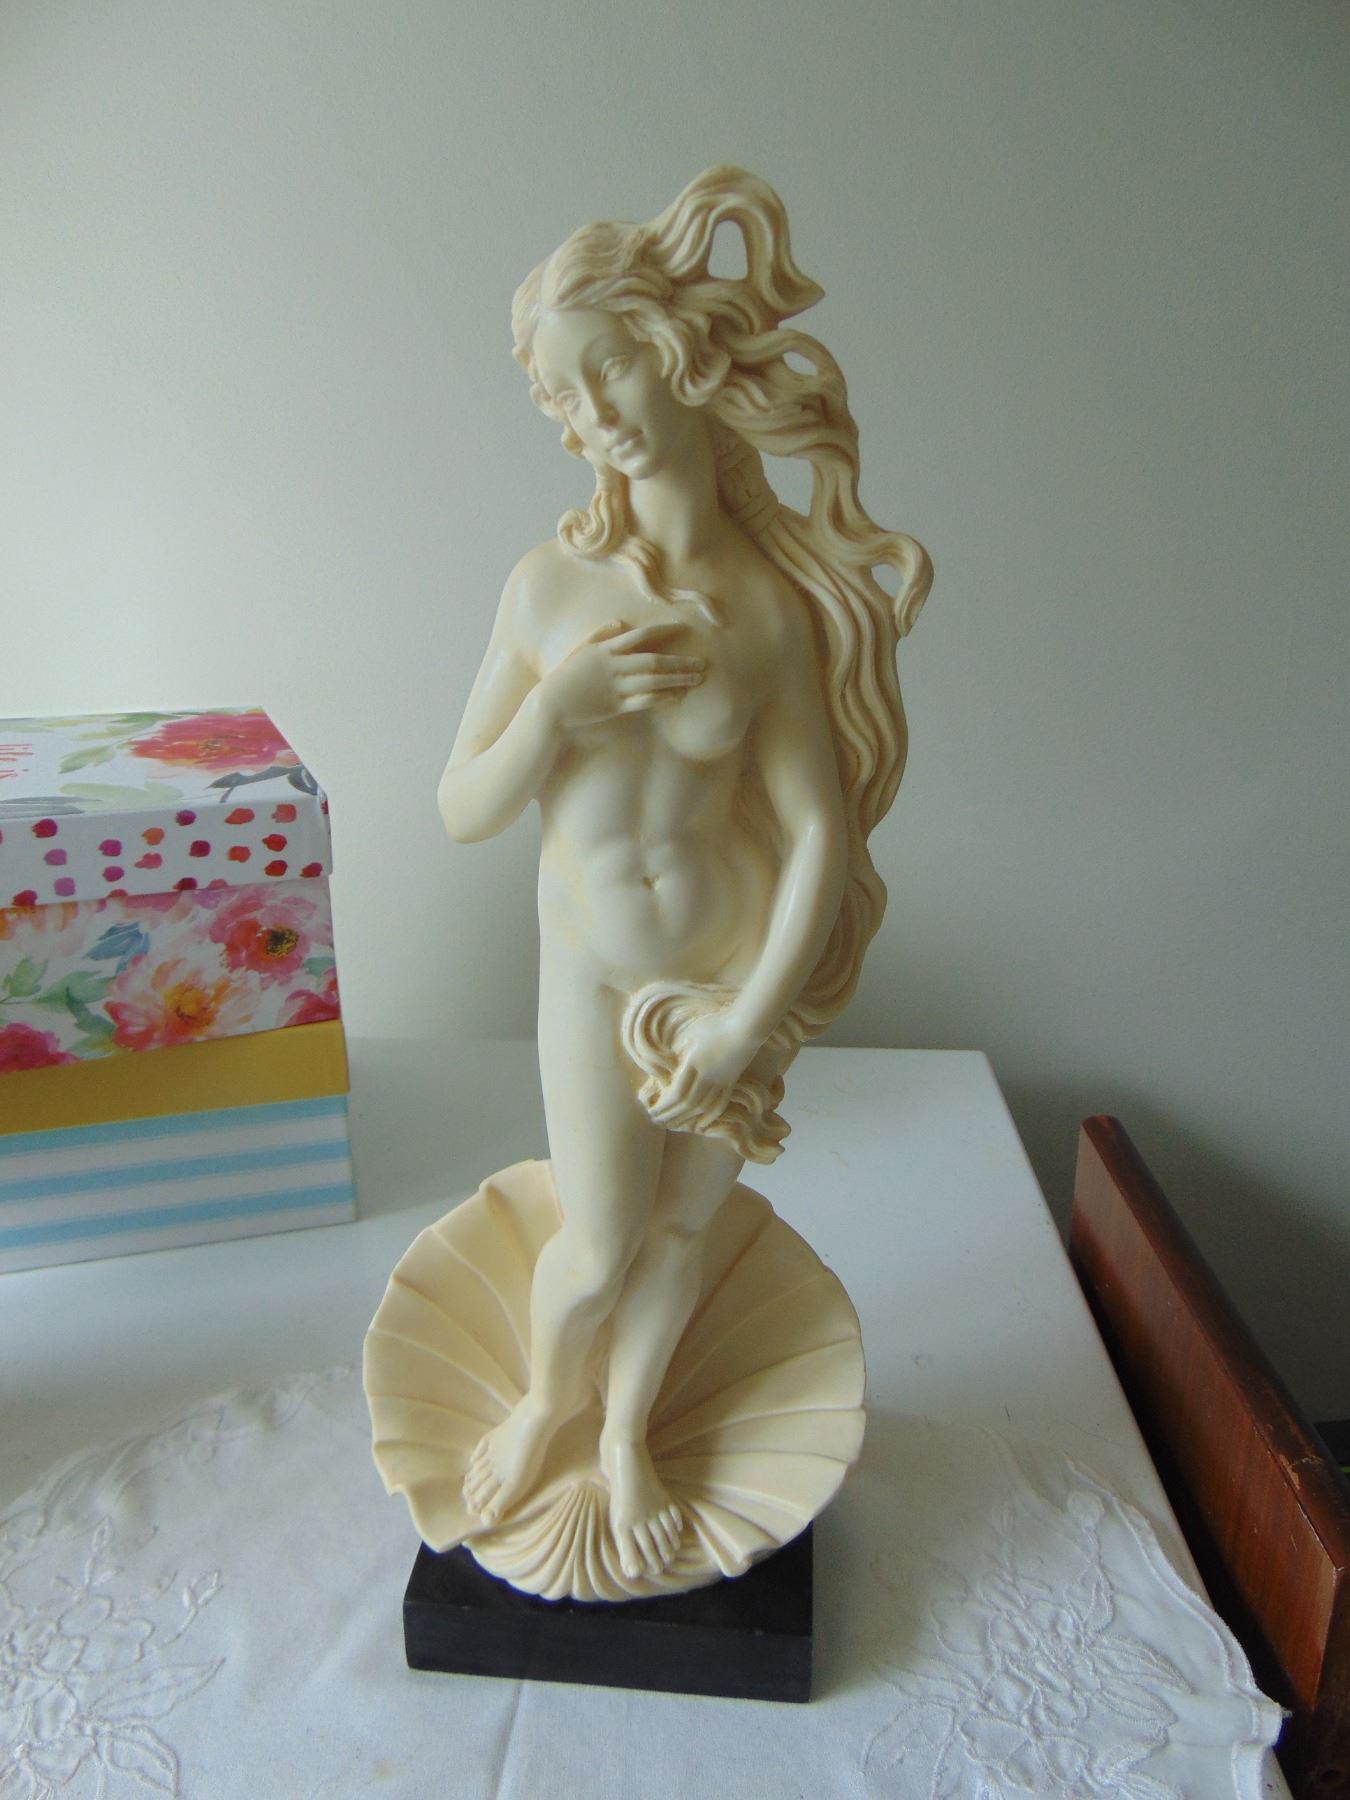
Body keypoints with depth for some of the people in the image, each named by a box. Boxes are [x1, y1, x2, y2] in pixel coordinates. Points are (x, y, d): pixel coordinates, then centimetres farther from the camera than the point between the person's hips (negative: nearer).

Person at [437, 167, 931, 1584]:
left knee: (680, 1225, 17)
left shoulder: (772, 606, -15)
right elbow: (461, 812, -9)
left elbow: (821, 833, -13)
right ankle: (544, 1401, 45)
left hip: (738, 958, 0)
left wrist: (746, 1021, -15)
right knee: (597, 1247, 8)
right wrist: (560, 701, -26)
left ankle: (626, 1434, 47)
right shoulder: (552, 584, -11)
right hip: (592, 962, 0)